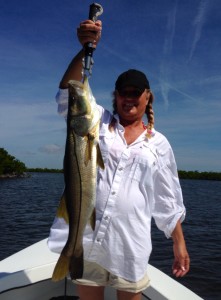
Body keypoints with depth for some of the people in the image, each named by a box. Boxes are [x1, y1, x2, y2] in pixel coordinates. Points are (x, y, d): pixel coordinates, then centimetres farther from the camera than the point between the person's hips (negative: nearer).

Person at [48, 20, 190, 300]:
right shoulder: (99, 121, 6)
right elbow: (68, 93, -10)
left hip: (131, 242, 1)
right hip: (86, 235, 0)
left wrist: (179, 243, 7)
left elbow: (168, 201, 8)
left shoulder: (159, 143, 7)